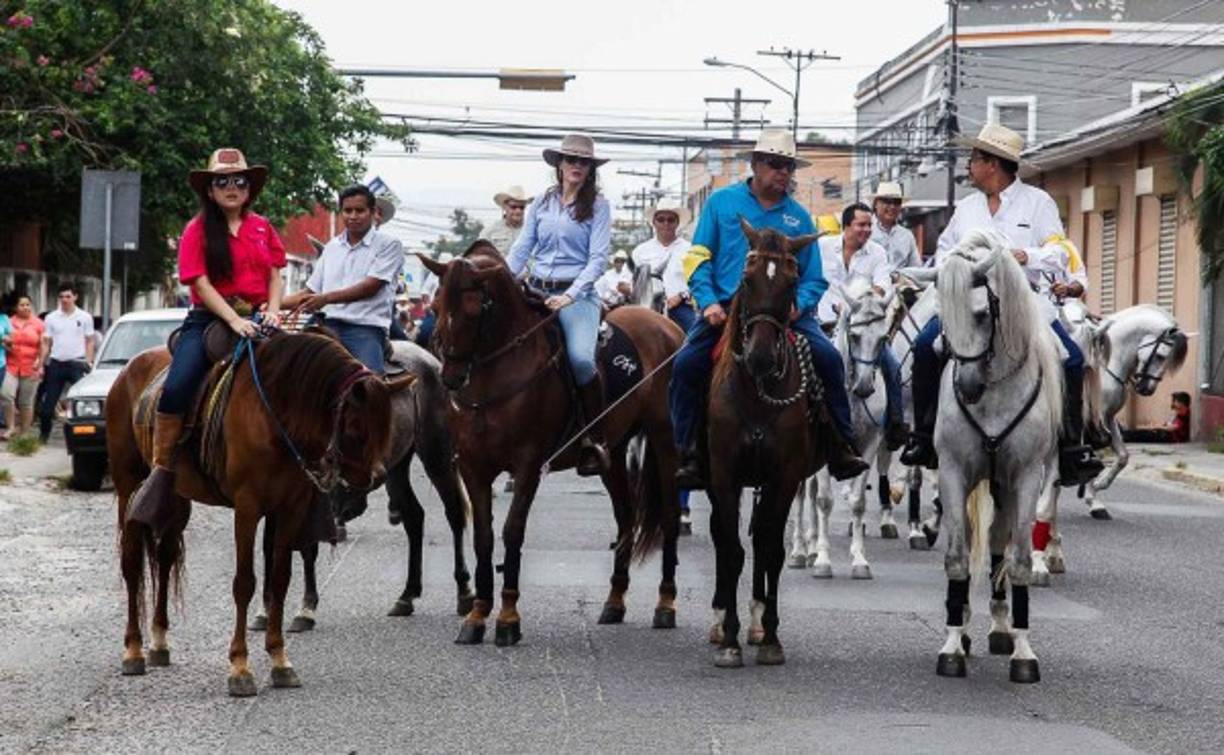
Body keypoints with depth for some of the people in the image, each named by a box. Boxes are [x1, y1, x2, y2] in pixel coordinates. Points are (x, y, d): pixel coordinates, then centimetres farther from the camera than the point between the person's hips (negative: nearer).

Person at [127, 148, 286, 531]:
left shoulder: (262, 228, 13)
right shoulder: (198, 230, 2)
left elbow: (275, 276, 14)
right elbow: (202, 283, -6)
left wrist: (272, 310, -5)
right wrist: (233, 320, -17)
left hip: (255, 319, 3)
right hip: (209, 319, -3)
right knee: (176, 388, -24)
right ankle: (160, 475, -17)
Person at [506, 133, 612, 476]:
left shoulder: (598, 206, 4)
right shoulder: (541, 204, 14)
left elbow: (598, 258, -5)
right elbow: (521, 249, 13)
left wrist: (570, 296, -17)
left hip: (577, 295, -4)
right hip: (535, 291, 4)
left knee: (580, 357, -28)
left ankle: (594, 441, -15)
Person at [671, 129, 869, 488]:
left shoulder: (798, 216, 12)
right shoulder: (722, 202, 8)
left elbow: (814, 279, 14)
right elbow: (698, 258, 6)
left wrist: (798, 304, -7)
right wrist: (708, 302, -9)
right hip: (725, 308, -1)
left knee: (828, 357, -20)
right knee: (686, 364, -22)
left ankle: (842, 448, -11)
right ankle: (688, 453, -12)